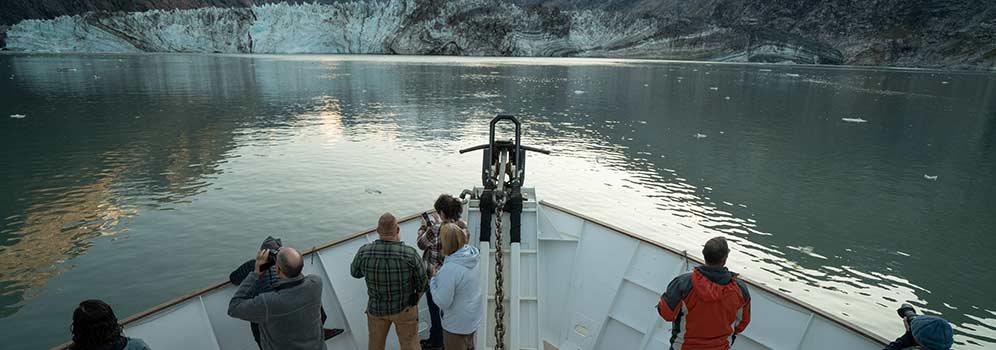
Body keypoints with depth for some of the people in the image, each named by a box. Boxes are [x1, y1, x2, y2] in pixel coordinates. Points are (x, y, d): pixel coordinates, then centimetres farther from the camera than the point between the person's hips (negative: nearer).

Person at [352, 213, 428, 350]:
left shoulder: (364, 252, -23)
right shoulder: (410, 254, -27)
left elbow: (355, 272, 0)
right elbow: (423, 284, -13)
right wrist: (414, 299, 7)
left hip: (376, 308, 2)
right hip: (405, 308, -2)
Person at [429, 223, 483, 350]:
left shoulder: (449, 269, -34)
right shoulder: (474, 256, -11)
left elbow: (443, 302, -27)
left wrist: (433, 282, -13)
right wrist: (440, 277, 4)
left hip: (457, 325, -7)